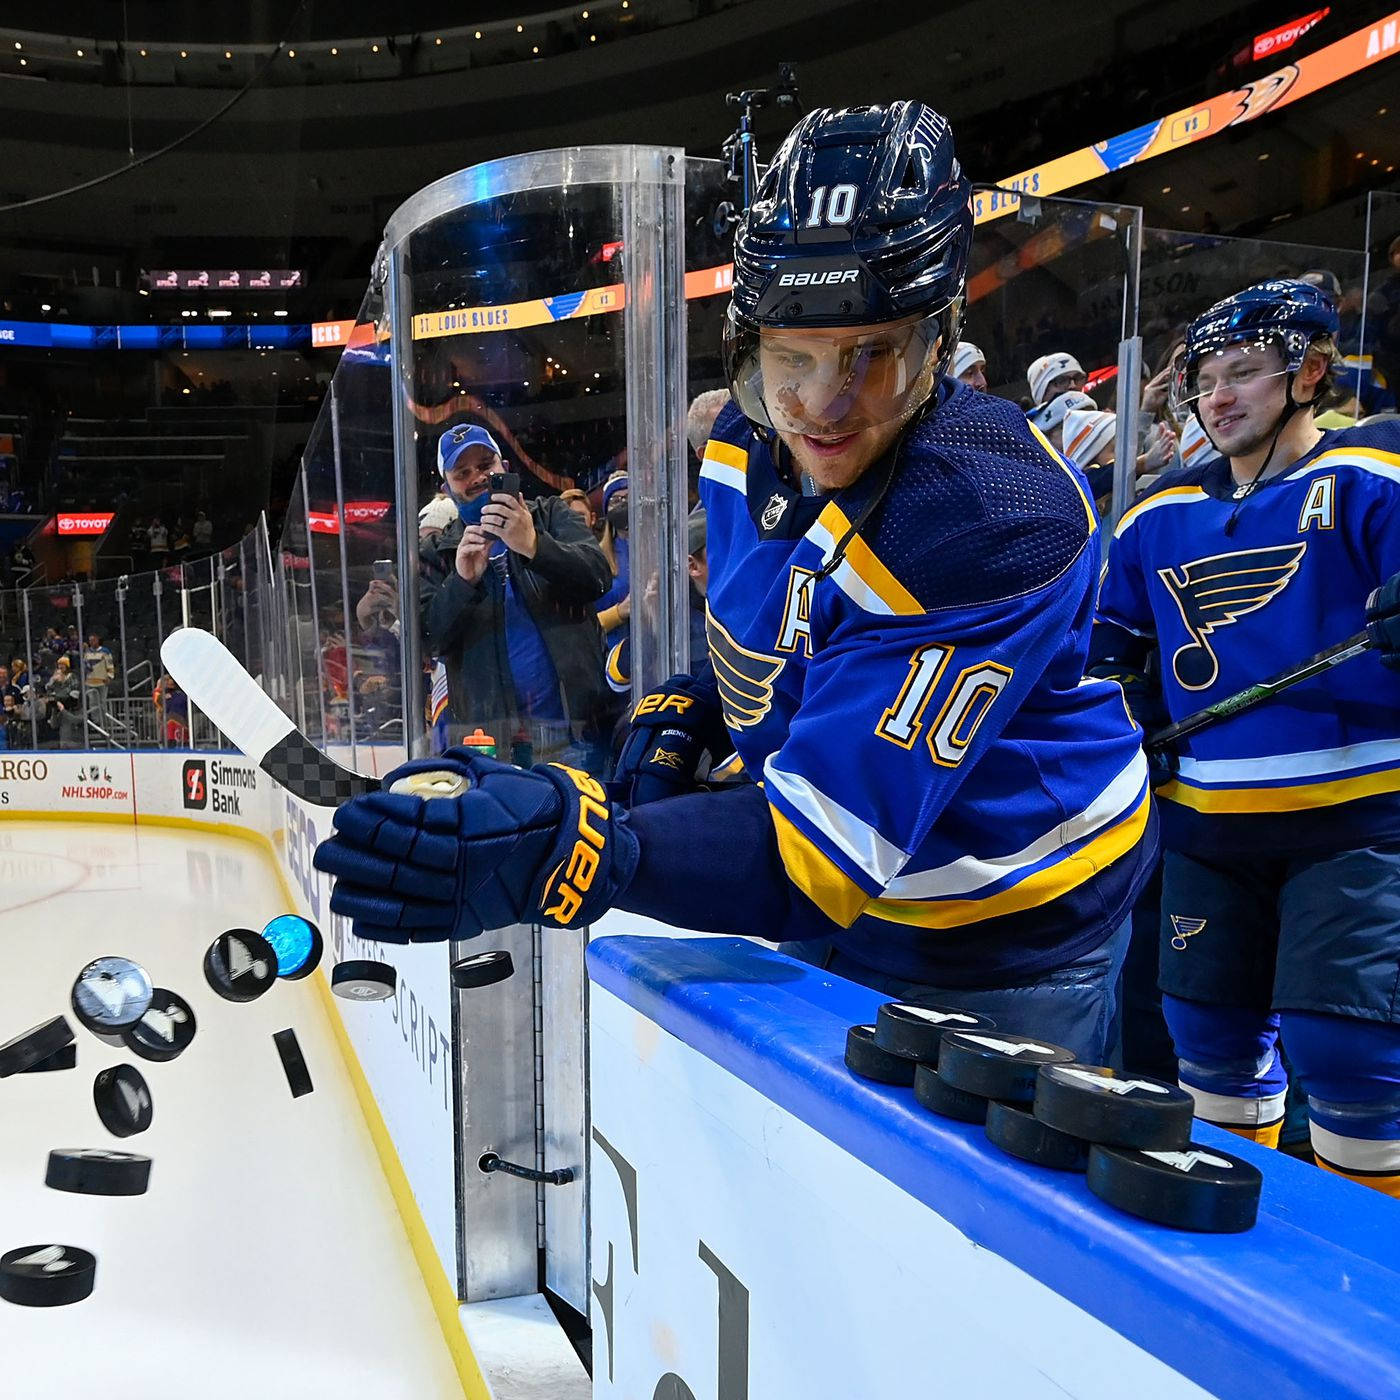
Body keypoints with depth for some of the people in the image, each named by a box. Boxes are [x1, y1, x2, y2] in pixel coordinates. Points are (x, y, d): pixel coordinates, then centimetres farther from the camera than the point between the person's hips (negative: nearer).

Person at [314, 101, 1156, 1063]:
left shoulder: (995, 518, -33)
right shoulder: (749, 447, -8)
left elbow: (824, 849, -37)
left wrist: (585, 854, -50)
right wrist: (688, 715, -4)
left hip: (1014, 934, -7)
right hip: (850, 912, 7)